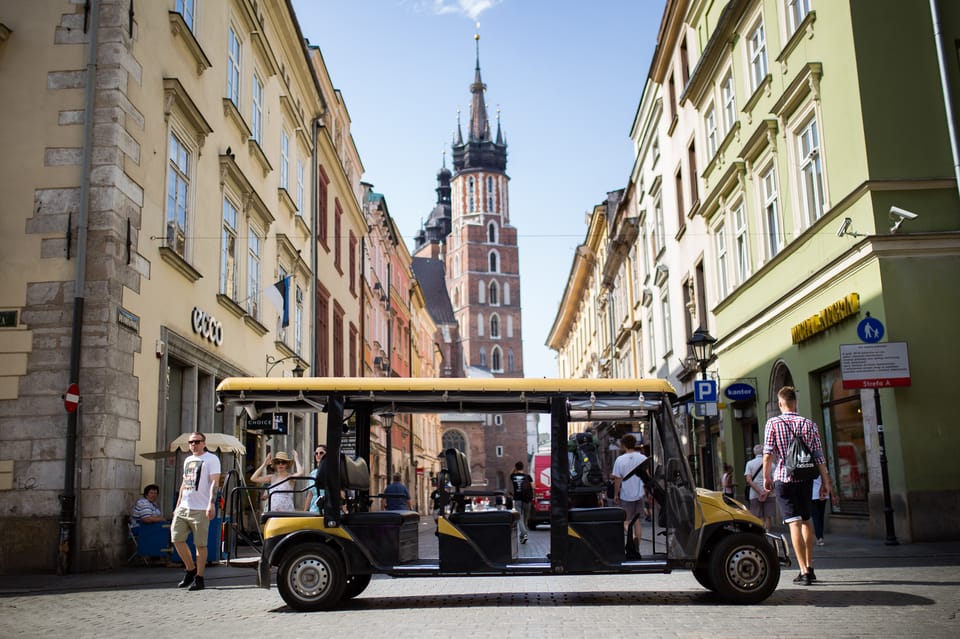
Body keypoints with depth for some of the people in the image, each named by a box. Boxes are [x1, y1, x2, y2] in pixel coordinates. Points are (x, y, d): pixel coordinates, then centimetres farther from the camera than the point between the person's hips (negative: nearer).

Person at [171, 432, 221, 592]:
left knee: (200, 544, -3)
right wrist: (178, 505, 21)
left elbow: (214, 482, -12)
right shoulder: (187, 460, 20)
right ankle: (190, 569, 20)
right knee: (177, 539, 3)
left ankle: (199, 578, 5)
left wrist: (212, 503, -22)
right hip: (183, 507, 7)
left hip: (200, 509, -7)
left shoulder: (211, 459, -3)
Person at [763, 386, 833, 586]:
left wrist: (767, 476, 0)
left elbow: (768, 452, -10)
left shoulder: (773, 423, -4)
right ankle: (809, 567, 26)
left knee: (794, 523, -6)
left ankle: (804, 571, -11)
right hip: (805, 479, 4)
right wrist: (825, 482, 7)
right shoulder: (809, 424, 5)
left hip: (784, 479, -4)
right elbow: (819, 456, 3)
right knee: (806, 520, 19)